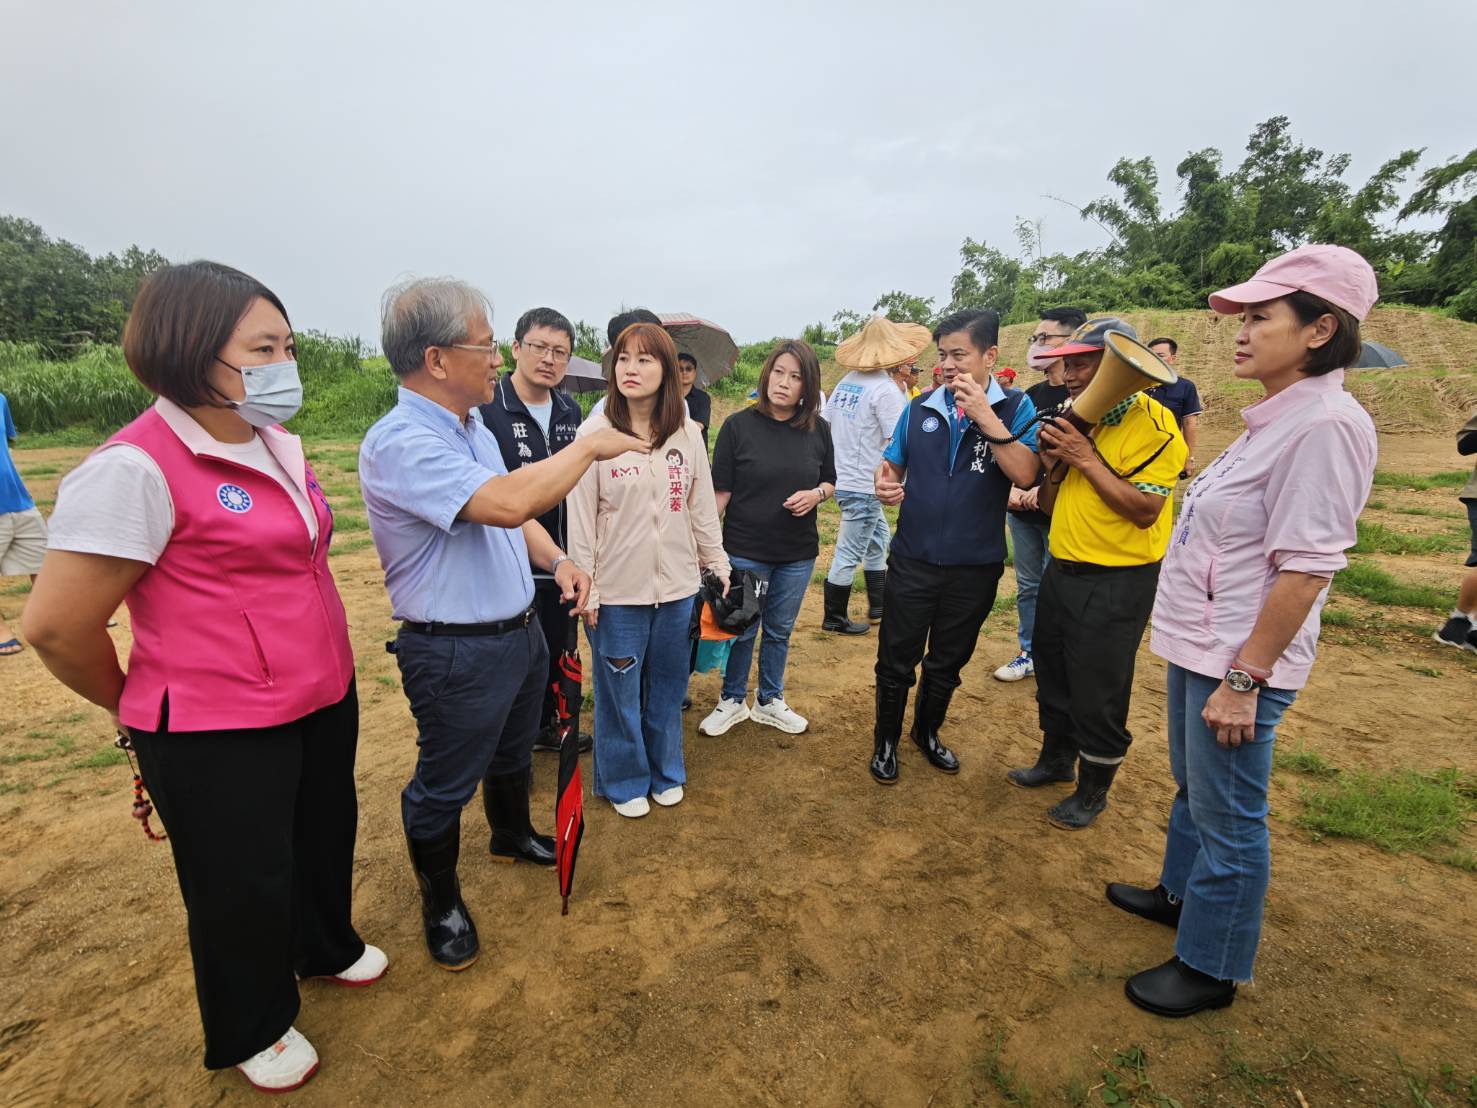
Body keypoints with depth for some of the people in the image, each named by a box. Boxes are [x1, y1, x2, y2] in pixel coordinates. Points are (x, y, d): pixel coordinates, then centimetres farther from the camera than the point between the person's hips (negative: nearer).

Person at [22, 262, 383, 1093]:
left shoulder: (282, 446, 4)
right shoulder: (136, 468, -20)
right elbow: (59, 626, -15)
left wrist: (328, 671, 16)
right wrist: (146, 711, 1)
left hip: (323, 702, 7)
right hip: (219, 737, -7)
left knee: (327, 837, 26)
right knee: (241, 889, 16)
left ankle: (326, 948, 56)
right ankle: (253, 1031, 44)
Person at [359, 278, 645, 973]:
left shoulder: (473, 428, 7)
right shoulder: (399, 444, -24)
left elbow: (517, 512, 15)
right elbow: (506, 503, -38)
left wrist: (556, 560, -4)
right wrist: (591, 447, -25)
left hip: (519, 630, 9)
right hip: (454, 653, -9)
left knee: (513, 753, 29)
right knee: (444, 785, 13)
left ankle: (512, 836, 55)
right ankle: (441, 902, 38)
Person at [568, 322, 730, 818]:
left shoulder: (688, 433, 1)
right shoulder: (595, 433, -9)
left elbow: (702, 507, 7)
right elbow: (581, 517, -8)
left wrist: (717, 565, 10)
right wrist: (586, 590, -7)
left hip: (678, 585, 3)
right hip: (618, 590, -3)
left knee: (669, 687, 17)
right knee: (619, 691, 11)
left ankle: (665, 772, 40)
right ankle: (624, 780, 35)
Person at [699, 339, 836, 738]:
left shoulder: (818, 429, 0)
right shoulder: (738, 425, -8)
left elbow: (830, 482, 11)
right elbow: (721, 490, -7)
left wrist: (815, 494, -11)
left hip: (797, 553, 3)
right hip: (745, 550, -3)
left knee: (780, 630, 17)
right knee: (741, 630, 11)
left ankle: (769, 701, 36)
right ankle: (733, 701, 33)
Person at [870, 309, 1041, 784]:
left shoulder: (1016, 407, -4)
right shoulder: (921, 408, 1)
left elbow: (1025, 474, -19)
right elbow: (892, 462, 10)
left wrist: (985, 416, -23)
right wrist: (884, 483, -12)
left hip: (976, 566, 0)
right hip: (913, 560, 1)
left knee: (948, 661, 18)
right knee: (896, 659, 9)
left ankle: (927, 731, 42)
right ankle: (886, 741, 31)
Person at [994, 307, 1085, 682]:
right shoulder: (1032, 395, 11)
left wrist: (1046, 489, -19)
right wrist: (1011, 487, -1)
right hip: (1022, 509, 7)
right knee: (1027, 586, 15)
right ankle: (1030, 654, 30)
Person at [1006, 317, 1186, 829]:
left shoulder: (1152, 424, -15)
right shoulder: (1076, 421, 9)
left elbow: (1144, 510, -24)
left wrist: (1087, 459, -23)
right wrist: (1054, 465, -8)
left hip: (1117, 581, -8)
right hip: (1061, 570, 8)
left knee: (1098, 693, 4)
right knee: (1052, 673, 20)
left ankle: (1094, 789, 26)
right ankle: (1056, 757, 42)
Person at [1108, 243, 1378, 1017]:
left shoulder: (1326, 424, -19)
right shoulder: (1275, 420, 9)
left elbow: (1306, 568, -22)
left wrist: (1244, 679, -21)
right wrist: (1208, 660, 19)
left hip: (1239, 662, -9)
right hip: (1199, 647, 9)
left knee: (1227, 818, 7)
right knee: (1191, 787, 25)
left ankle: (1210, 969, 27)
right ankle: (1180, 894, 46)